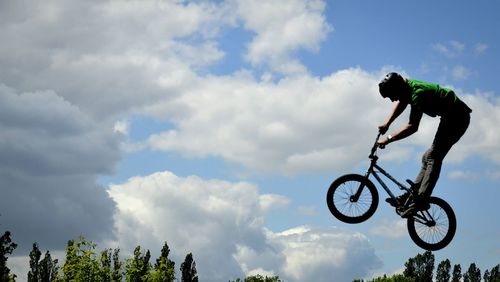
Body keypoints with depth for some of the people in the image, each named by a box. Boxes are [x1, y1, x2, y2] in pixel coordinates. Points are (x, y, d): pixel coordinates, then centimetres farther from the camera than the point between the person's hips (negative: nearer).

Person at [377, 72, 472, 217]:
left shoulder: (418, 93, -27)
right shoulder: (407, 87, 1)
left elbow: (412, 127, -32)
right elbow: (400, 106, 15)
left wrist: (388, 139, -28)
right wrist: (386, 124, -1)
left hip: (457, 117, -11)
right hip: (451, 118, 11)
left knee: (433, 157, -17)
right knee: (429, 157, 10)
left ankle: (422, 199, -23)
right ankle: (413, 194, 11)